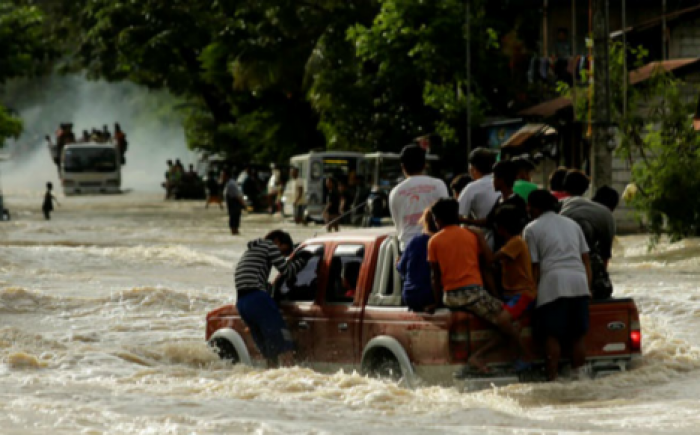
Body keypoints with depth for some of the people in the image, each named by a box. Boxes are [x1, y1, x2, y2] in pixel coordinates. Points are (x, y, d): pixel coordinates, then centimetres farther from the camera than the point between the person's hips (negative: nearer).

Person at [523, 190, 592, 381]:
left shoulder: (532, 229, 8)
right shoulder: (572, 224, 24)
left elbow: (534, 266, 3)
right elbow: (586, 259, 20)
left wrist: (532, 291, 7)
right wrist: (589, 287, 20)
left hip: (553, 283, -4)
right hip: (579, 281, 4)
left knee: (552, 335, -5)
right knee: (577, 335, 7)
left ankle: (553, 376, -11)